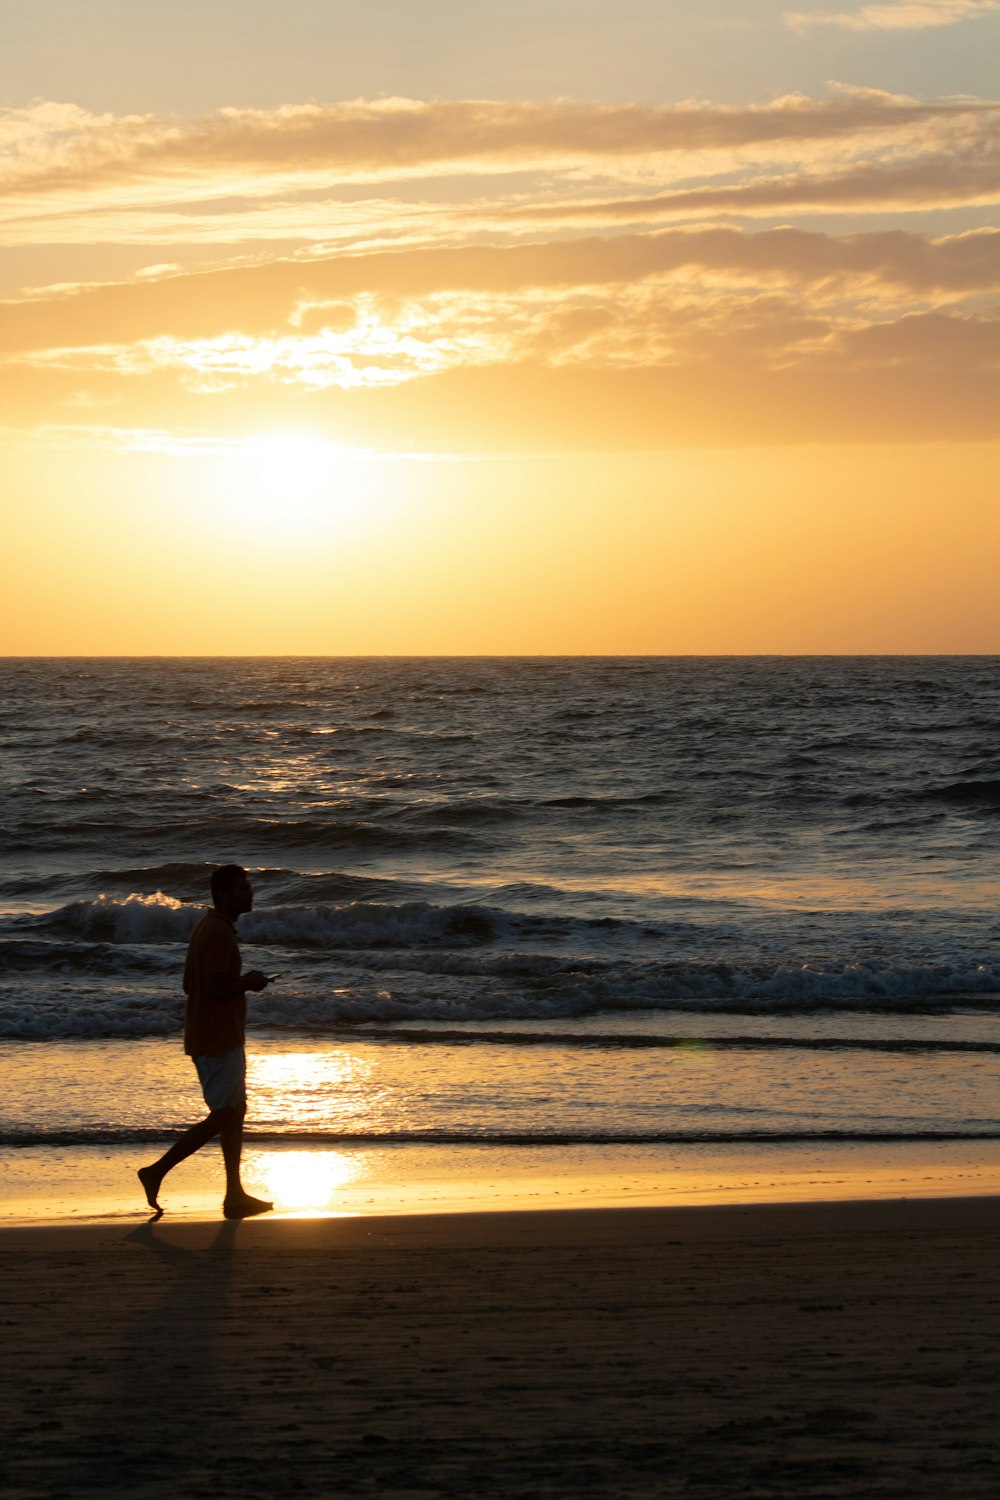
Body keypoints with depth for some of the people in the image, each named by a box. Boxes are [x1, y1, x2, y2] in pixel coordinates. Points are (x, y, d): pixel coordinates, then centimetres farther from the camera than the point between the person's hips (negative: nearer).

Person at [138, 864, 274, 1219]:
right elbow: (216, 987, -27)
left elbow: (190, 985, 18)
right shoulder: (219, 932, -18)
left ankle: (235, 1196, 13)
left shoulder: (209, 928, 14)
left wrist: (241, 982, 14)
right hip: (218, 1040, -11)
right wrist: (248, 983, -11)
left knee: (234, 1112, 11)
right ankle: (157, 1172, -3)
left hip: (219, 1037, 11)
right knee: (223, 1116, -7)